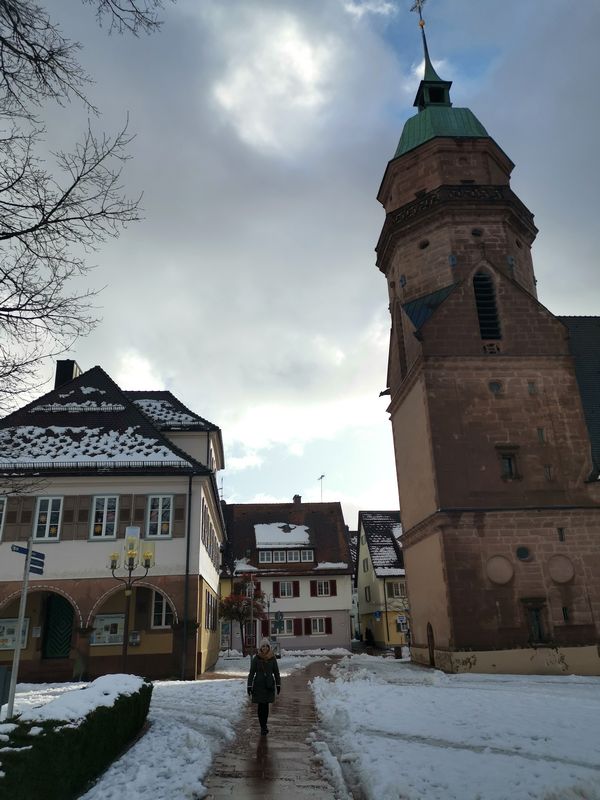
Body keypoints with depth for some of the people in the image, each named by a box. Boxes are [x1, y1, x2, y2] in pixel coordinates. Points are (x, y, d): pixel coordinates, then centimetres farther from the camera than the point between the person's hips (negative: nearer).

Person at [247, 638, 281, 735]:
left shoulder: (272, 658, -1)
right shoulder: (256, 658, -6)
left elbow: (276, 672, 5)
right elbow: (251, 672, -2)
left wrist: (278, 685, 4)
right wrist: (249, 686, -5)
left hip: (269, 685, 1)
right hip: (259, 685, -1)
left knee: (266, 705, 7)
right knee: (261, 706, -2)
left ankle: (264, 725, 25)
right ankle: (263, 727, 8)